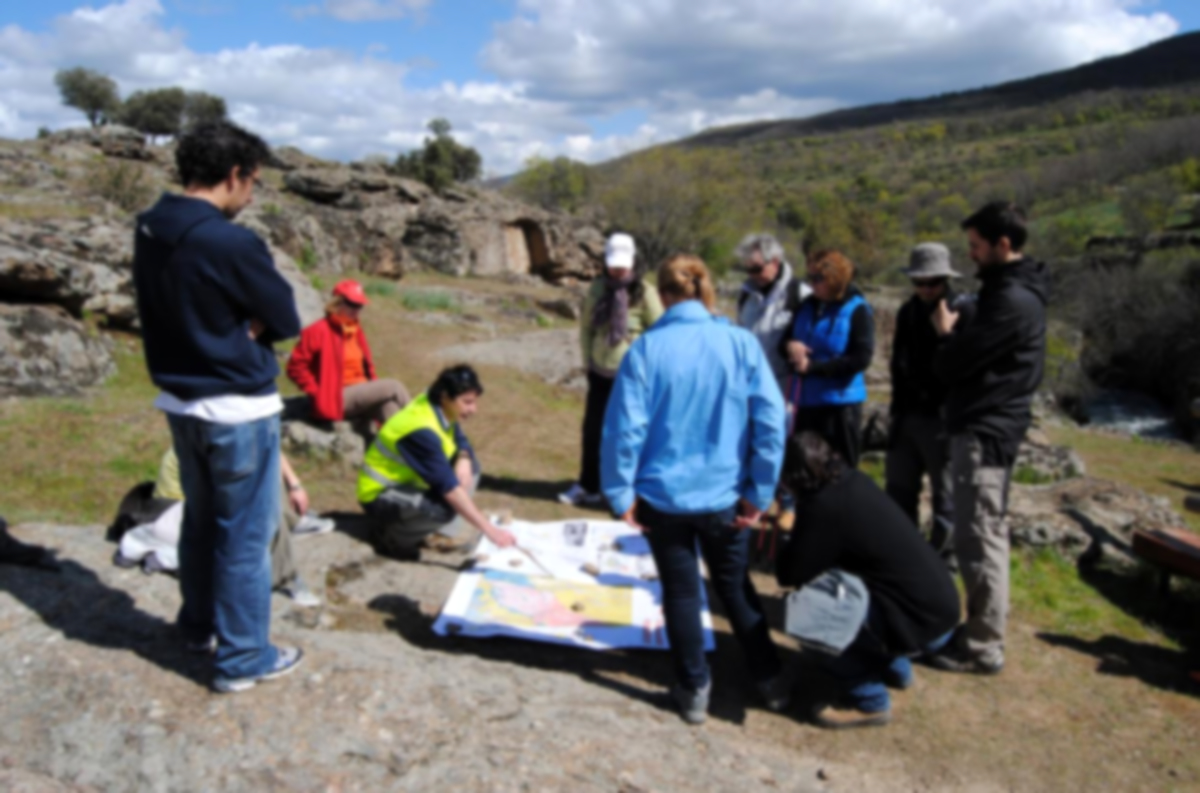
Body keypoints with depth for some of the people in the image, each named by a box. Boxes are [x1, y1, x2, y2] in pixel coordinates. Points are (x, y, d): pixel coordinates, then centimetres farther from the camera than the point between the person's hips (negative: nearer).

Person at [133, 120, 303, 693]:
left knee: (200, 521, 23)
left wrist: (239, 325, -4)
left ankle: (199, 628, 41)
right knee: (245, 537, 5)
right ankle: (242, 658, 19)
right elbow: (287, 321, -15)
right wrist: (251, 326, 0)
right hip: (238, 410, -8)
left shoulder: (149, 231, 2)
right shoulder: (231, 243, -24)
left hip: (181, 401, 8)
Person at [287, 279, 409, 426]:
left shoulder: (356, 330, 15)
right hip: (335, 400, -6)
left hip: (361, 394, 7)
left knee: (389, 406, -27)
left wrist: (374, 391, 11)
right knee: (394, 387, -20)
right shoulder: (319, 331, -8)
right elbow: (295, 367, -11)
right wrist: (318, 392, -13)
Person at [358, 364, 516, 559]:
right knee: (444, 508, -34)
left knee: (470, 466, -1)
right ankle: (392, 536, -7)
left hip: (409, 481, 9)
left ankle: (444, 533, -1)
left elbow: (461, 443, 9)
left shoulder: (441, 409, -7)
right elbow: (448, 487, -35)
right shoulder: (421, 429, -32)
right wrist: (489, 529, -36)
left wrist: (464, 461, -17)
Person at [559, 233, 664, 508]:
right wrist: (587, 359, 7)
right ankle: (587, 486, 23)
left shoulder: (645, 293, -10)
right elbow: (586, 326, 12)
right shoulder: (598, 288, 4)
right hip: (600, 373, 4)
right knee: (592, 430, 9)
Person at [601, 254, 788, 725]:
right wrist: (759, 492, -1)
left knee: (680, 592, 16)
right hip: (725, 495, 2)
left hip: (664, 495, -2)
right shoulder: (742, 344, -7)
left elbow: (624, 427, -13)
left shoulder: (646, 349, -11)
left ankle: (694, 690, 27)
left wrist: (621, 493, -3)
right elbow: (771, 421, -8)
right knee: (736, 588, 22)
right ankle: (770, 681, 33)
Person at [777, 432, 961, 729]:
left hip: (923, 623, -9)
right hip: (938, 598, 9)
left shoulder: (824, 507, -22)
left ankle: (868, 701, 3)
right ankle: (893, 667, 31)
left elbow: (790, 576, -12)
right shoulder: (853, 480, 2)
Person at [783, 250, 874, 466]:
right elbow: (787, 338, 16)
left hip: (841, 404, -6)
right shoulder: (807, 306, 9)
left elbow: (861, 358, -16)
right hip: (806, 401, 6)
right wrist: (790, 345, -10)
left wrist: (813, 366, -18)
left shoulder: (857, 311, -9)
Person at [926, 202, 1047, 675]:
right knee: (987, 535, 17)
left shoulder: (1012, 301, -19)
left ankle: (983, 647, 6)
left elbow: (952, 363, -19)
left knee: (978, 540, -4)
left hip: (985, 432, -11)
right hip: (987, 426, 11)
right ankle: (984, 626, 29)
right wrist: (957, 335, 0)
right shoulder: (1013, 291, 15)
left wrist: (946, 333, -1)